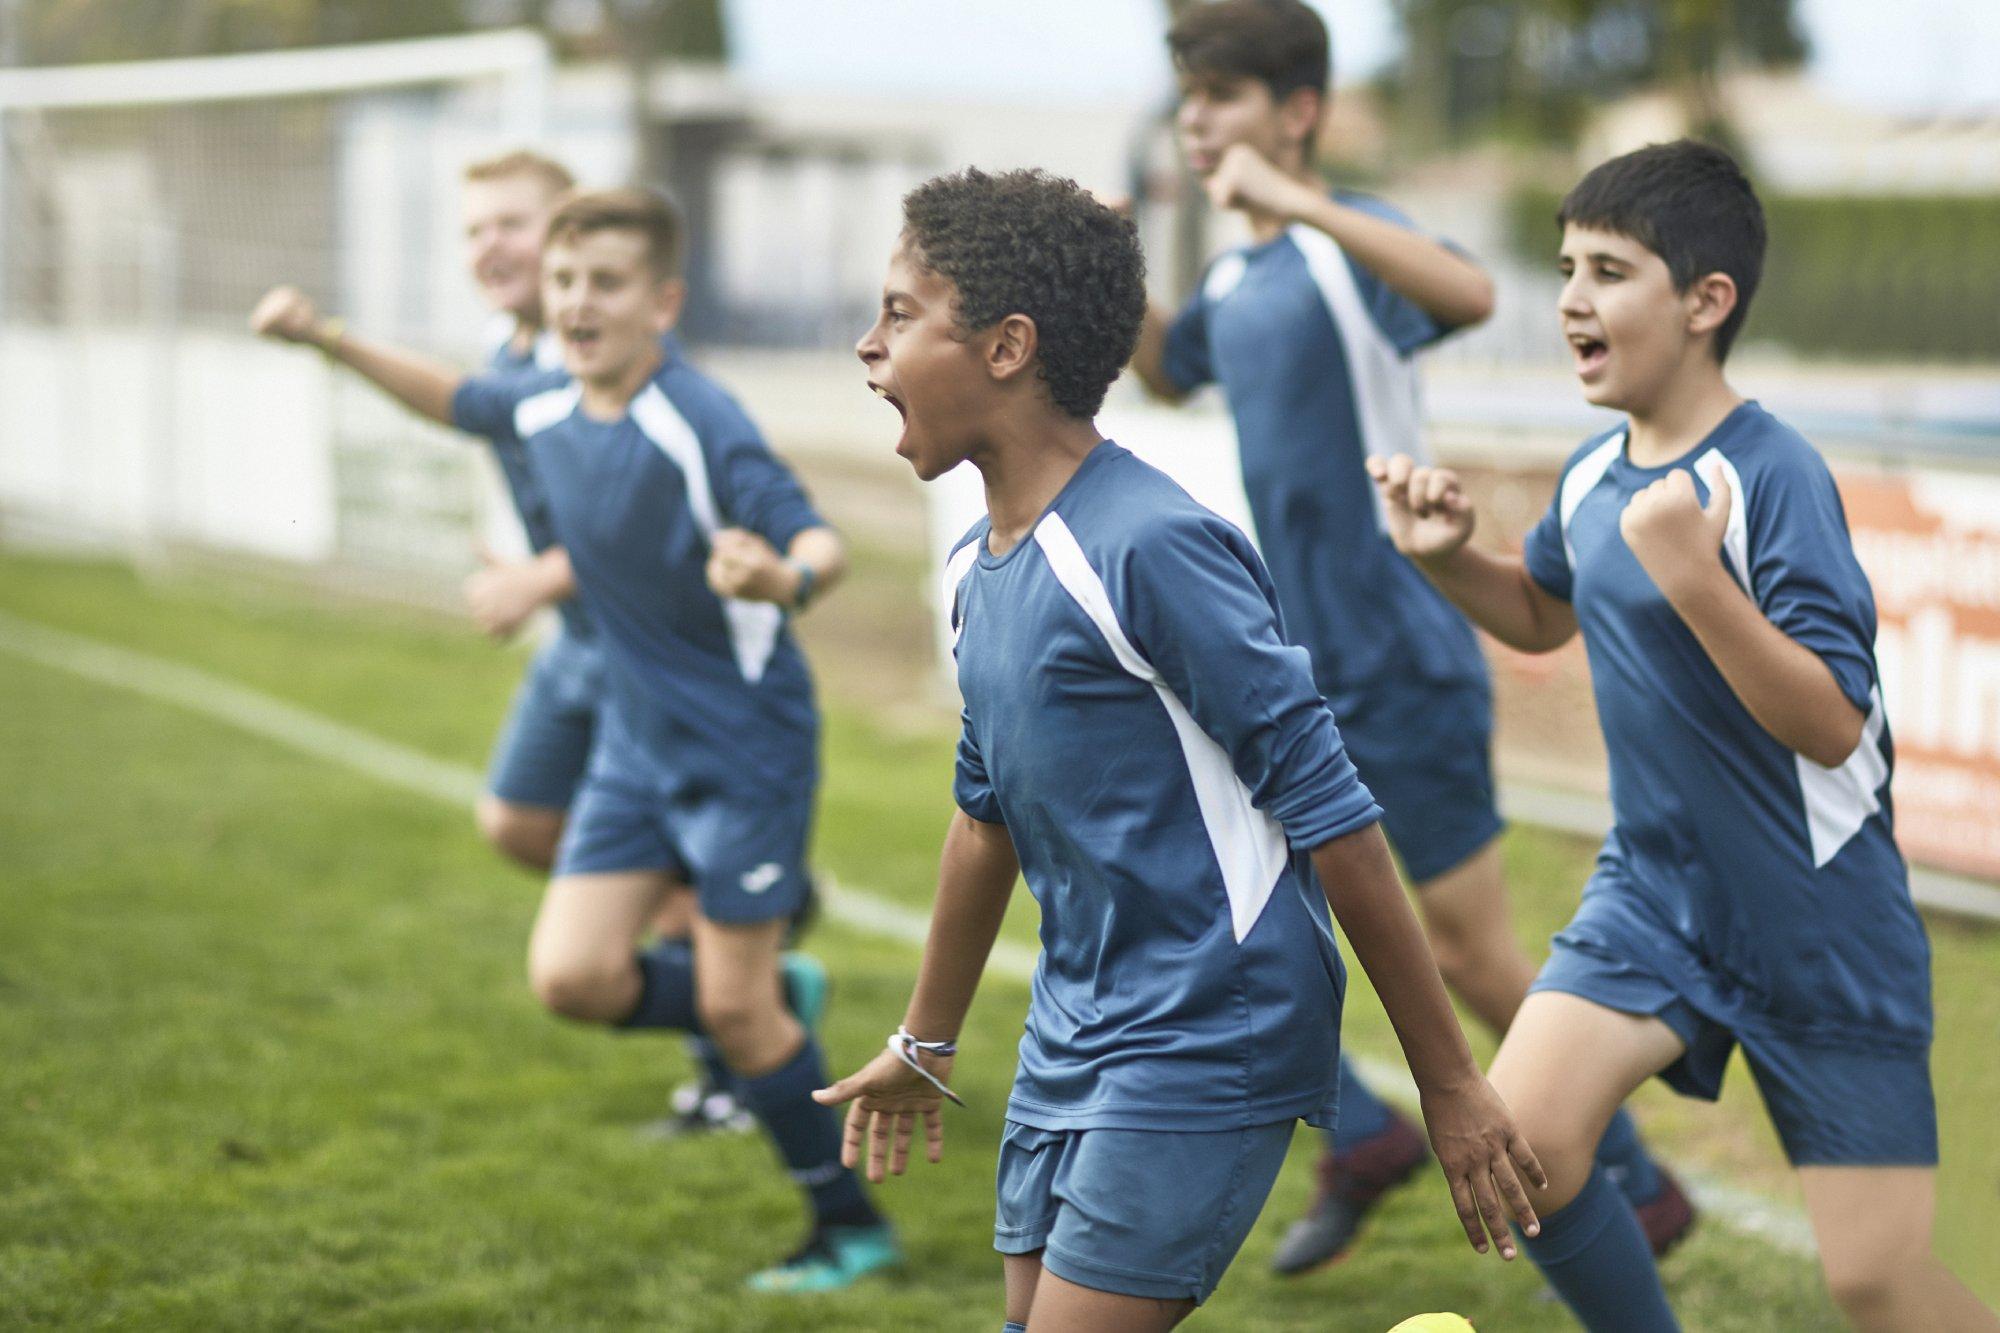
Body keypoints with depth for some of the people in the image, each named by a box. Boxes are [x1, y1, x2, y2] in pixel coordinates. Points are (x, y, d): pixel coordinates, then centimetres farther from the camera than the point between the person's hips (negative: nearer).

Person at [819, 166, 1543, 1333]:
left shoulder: (1150, 547, -20)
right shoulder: (978, 568, 7)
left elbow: (1329, 811, -18)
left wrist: (1450, 1082, -16)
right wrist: (927, 1041, 33)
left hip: (1209, 1045, -9)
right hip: (1073, 1040, 9)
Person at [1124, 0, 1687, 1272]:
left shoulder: (1351, 243, -14)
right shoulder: (1237, 281, 10)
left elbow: (1470, 293, -38)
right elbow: (1166, 371, 33)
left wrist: (1297, 201, -40)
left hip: (1398, 671, -8)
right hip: (1292, 672, 8)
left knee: (1469, 951, 1)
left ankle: (1636, 1190, 19)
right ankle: (1366, 1138, 20)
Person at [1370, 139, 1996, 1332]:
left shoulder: (1774, 476, -20)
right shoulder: (1595, 475, 2)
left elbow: (1832, 726, -26)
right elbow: (1547, 614, 24)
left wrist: (1693, 575, -37)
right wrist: (1448, 559, 5)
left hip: (1821, 933, -6)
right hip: (1655, 898, 6)